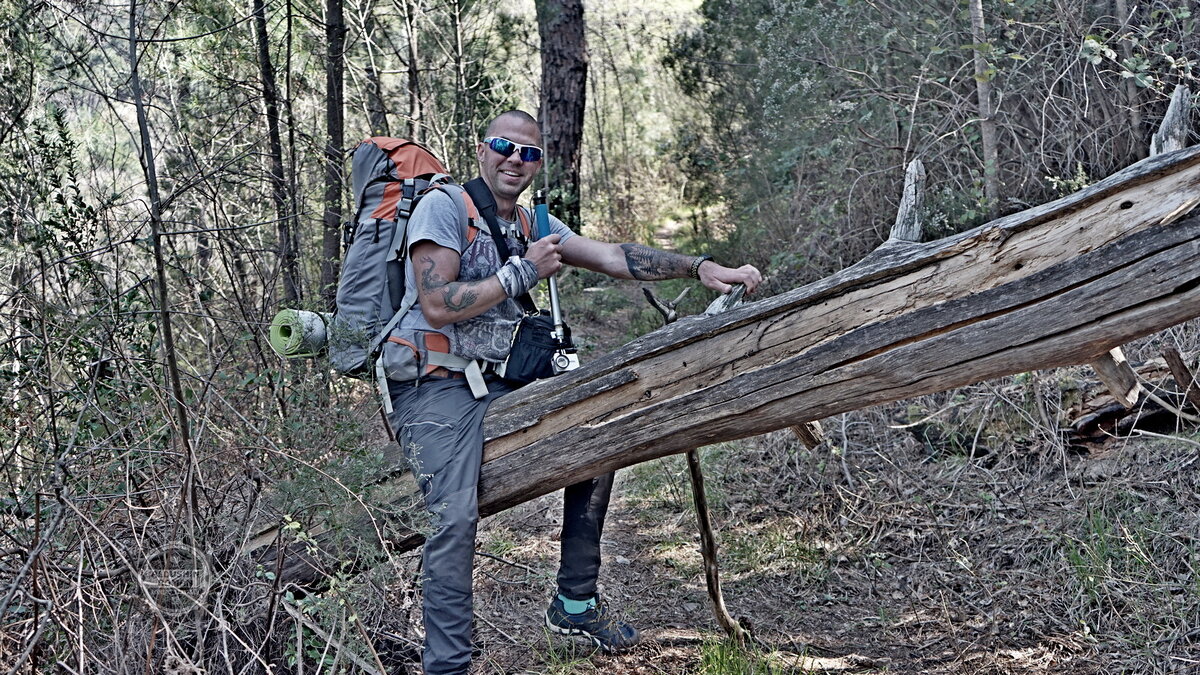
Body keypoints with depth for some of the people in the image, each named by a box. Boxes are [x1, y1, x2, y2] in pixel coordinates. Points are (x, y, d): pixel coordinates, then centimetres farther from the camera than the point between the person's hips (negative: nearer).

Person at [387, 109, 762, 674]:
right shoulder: (442, 208, -9)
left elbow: (613, 257, 3)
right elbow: (439, 308, -19)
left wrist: (700, 267, -8)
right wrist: (523, 272, -13)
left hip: (498, 385, 8)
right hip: (434, 388, -8)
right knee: (455, 517, -24)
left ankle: (575, 604, 18)